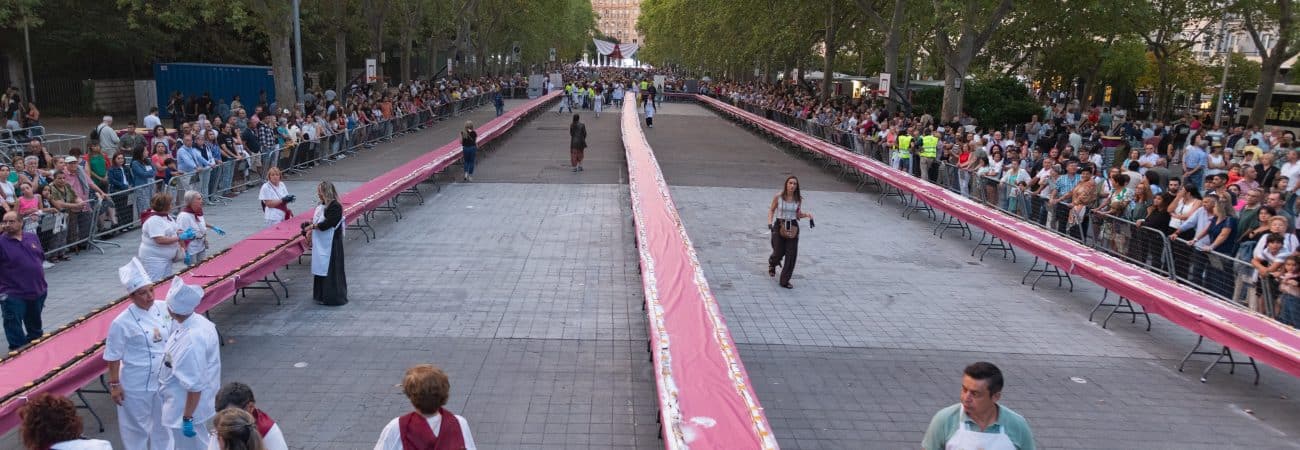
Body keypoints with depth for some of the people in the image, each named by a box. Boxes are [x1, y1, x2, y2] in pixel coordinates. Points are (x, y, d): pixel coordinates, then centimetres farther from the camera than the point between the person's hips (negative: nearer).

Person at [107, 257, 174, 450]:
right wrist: (114, 384, -7)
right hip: (137, 385, -4)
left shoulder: (163, 309, -7)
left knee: (163, 421, 21)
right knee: (137, 425, 13)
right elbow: (113, 356, -10)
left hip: (163, 379, 4)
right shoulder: (122, 323, -19)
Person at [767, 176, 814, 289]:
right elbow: (771, 210, 4)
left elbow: (798, 214, 10)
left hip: (793, 227, 2)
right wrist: (769, 222, -10)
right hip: (779, 226, -2)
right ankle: (772, 263, 43)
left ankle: (785, 281, 7)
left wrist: (807, 214, -9)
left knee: (791, 255, -4)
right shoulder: (778, 197, -7)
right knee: (779, 253, 3)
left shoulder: (798, 199, -1)